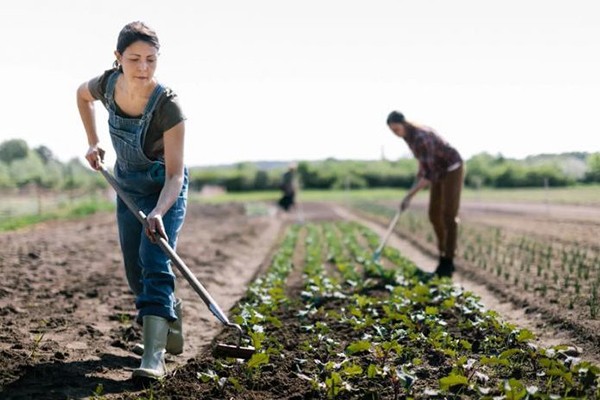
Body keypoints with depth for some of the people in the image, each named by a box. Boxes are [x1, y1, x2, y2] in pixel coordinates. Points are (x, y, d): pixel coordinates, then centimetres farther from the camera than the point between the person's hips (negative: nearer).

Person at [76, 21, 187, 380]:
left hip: (165, 188, -5)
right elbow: (82, 95, 9)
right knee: (135, 270, 8)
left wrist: (159, 213, -45)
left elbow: (175, 174, -30)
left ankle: (154, 356, -22)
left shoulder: (168, 106, -31)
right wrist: (93, 142, 3)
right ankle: (171, 313, 33)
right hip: (128, 185, 5)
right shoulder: (107, 84, -18)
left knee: (154, 263, -19)